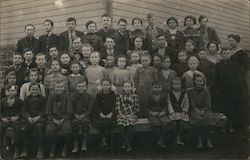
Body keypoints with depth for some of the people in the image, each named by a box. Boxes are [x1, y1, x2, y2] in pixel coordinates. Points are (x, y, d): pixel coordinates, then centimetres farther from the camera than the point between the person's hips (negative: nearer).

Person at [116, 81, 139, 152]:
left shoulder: (135, 96, 7)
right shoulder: (119, 96, 10)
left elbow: (136, 108, 6)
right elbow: (117, 107, 5)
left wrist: (131, 115, -6)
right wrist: (121, 115, -8)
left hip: (131, 115, -1)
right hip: (121, 115, 1)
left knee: (129, 125, -26)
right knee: (121, 125, -24)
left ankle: (125, 143, -11)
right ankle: (128, 145, -15)